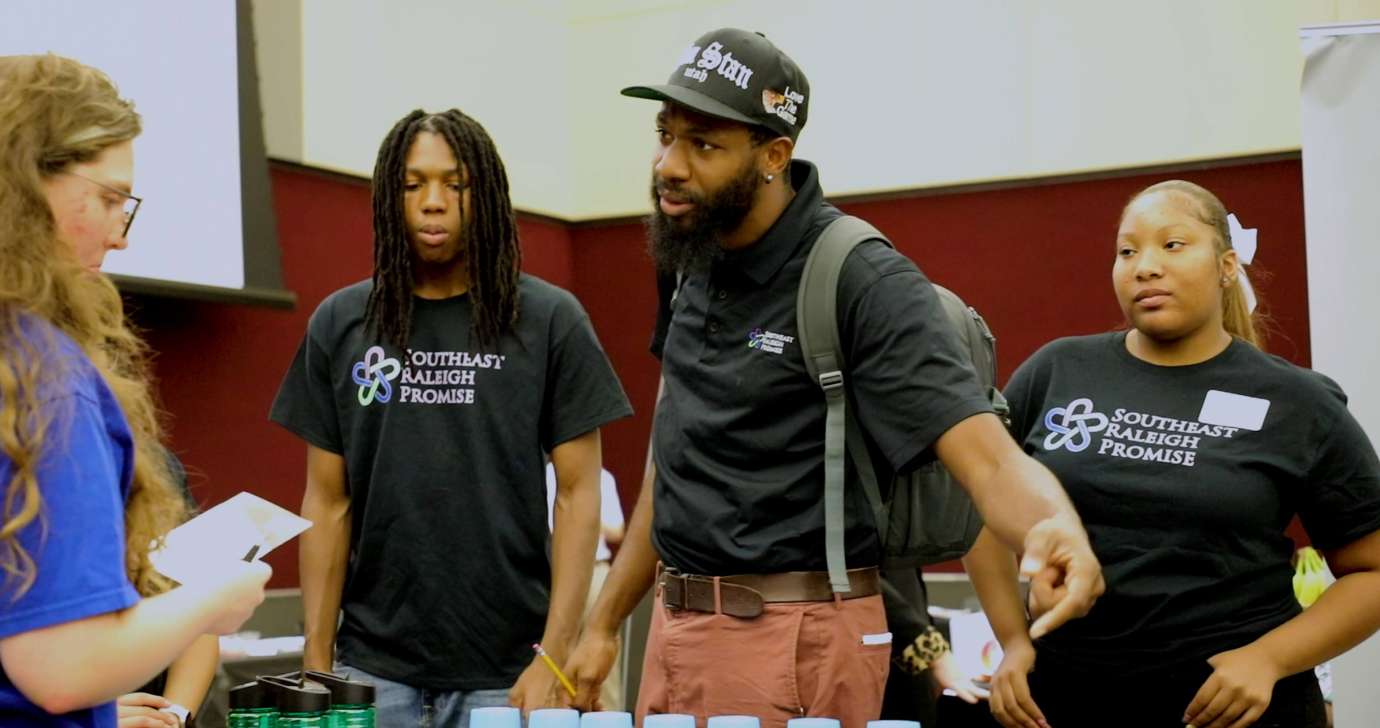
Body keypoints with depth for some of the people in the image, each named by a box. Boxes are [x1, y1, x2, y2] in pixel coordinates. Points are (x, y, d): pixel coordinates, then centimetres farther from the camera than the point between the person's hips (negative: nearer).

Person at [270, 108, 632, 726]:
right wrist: (316, 662, 3)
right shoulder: (339, 324, 5)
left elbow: (577, 495, -2)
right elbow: (328, 502, 7)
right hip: (374, 667, 2)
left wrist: (554, 657, -9)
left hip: (505, 670, -2)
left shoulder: (550, 321, -1)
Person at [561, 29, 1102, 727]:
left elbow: (989, 459, -26)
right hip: (675, 625, 7)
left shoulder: (862, 281, -17)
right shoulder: (691, 262, 4)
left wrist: (1054, 526, -47)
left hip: (793, 642, -7)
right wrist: (603, 624, 14)